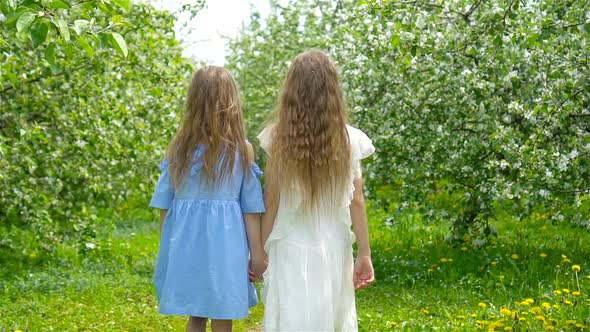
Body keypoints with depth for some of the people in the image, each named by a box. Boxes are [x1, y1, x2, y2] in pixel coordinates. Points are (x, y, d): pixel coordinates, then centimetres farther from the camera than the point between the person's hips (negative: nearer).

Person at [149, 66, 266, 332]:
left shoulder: (179, 147, 0)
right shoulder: (242, 149, -5)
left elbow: (164, 205, 3)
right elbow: (251, 208, -3)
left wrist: (166, 250, 14)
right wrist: (257, 254, 5)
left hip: (185, 243, 3)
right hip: (224, 244, -2)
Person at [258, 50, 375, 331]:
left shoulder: (278, 138, -5)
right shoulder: (349, 140, -2)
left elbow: (270, 203, -4)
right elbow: (356, 202, -1)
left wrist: (259, 250, 4)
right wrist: (364, 254, 5)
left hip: (291, 252, -1)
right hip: (334, 250, 2)